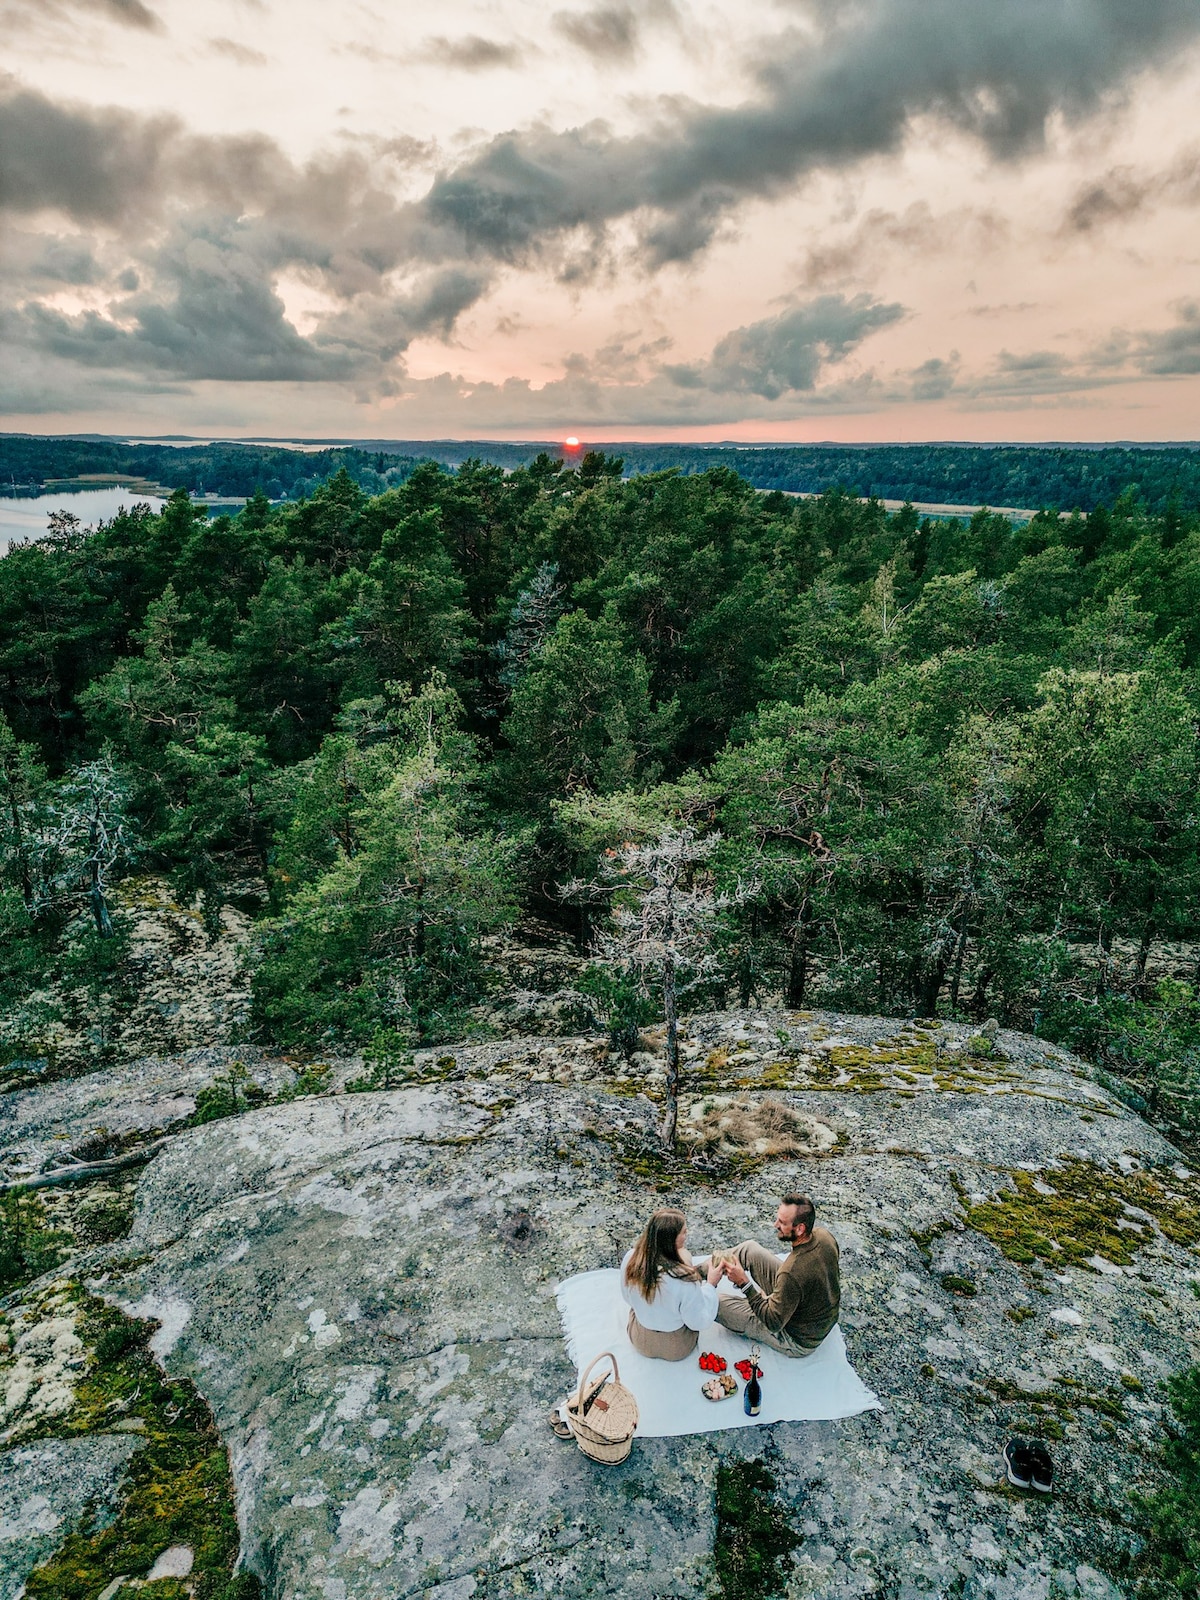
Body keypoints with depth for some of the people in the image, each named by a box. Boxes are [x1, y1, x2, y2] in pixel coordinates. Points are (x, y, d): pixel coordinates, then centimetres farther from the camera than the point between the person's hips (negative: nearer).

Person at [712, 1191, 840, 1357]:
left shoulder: (791, 1273, -41)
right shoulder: (825, 1235, -17)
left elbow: (774, 1323, -27)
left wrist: (744, 1283, -25)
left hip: (798, 1342, -7)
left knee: (714, 1302, -5)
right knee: (749, 1250, 6)